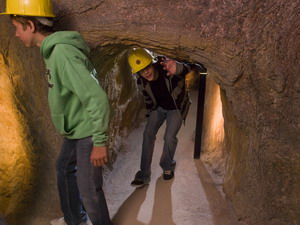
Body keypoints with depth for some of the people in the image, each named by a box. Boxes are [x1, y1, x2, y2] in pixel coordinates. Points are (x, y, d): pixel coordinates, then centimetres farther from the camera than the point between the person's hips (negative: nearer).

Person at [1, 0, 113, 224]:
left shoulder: (62, 53, -26)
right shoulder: (54, 50, 4)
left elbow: (97, 97, -31)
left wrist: (99, 141, -25)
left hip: (87, 131, -10)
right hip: (75, 130, 10)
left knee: (88, 188, 0)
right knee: (64, 169, 24)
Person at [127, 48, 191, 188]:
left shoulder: (167, 69, -33)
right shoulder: (141, 82, -18)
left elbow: (186, 70, -55)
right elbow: (148, 99, 2)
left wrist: (178, 68, -79)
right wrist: (149, 116, 12)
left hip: (176, 107, -3)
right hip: (159, 107, 4)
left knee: (169, 138, -11)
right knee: (148, 135, -6)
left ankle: (168, 167, 20)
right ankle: (144, 175, 5)